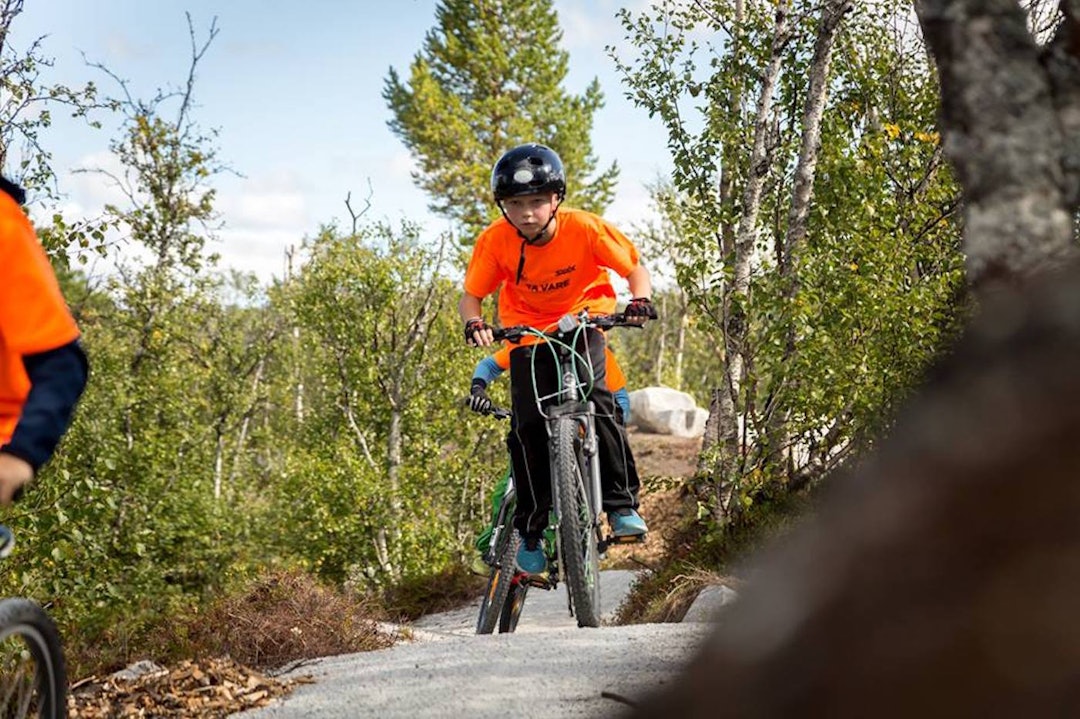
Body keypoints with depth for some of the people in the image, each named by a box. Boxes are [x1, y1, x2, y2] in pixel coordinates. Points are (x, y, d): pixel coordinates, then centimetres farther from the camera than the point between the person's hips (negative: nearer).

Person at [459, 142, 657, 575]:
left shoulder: (584, 228, -24)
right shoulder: (495, 240, -21)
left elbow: (635, 269, -13)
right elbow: (470, 296, -10)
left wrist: (640, 300, -34)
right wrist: (474, 323, -32)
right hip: (527, 331, 1)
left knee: (595, 401, -25)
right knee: (527, 426, -12)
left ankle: (622, 505, -11)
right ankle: (531, 531, 2)